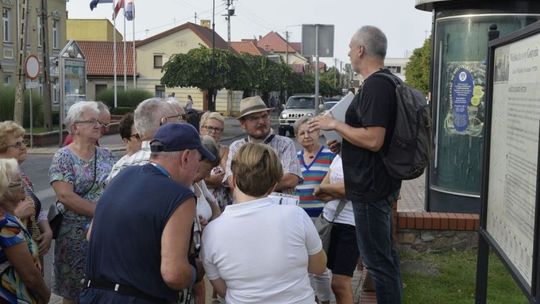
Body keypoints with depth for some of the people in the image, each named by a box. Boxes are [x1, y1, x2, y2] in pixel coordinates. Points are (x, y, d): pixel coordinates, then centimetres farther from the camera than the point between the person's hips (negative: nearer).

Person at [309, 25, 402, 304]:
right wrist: (341, 139, 20)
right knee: (385, 255, 20)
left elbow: (373, 140, -27)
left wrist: (335, 124, -16)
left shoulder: (375, 86, -20)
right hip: (380, 184, 11)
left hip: (371, 187, -11)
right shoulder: (386, 82, 12)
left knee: (378, 260, -1)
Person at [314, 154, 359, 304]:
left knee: (340, 282, -8)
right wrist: (338, 191, -10)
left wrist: (323, 187, -2)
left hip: (351, 225, -6)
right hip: (329, 220, 6)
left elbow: (348, 188, -20)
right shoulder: (338, 157, 13)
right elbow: (320, 194, 8)